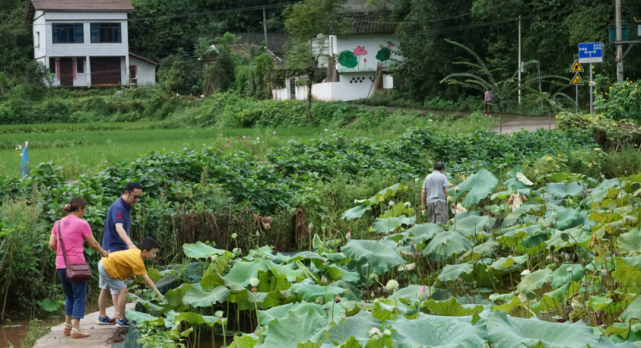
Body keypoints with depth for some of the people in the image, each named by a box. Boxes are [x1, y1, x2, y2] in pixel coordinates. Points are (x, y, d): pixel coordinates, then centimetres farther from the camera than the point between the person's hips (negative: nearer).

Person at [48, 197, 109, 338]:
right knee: (79, 297, 1)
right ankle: (75, 329, -2)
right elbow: (93, 244, -1)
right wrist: (103, 253, 17)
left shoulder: (58, 223, 8)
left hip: (61, 264, 6)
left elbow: (52, 244, 4)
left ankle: (67, 326, 20)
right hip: (76, 264, -6)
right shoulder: (82, 224, -8)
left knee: (69, 296, 19)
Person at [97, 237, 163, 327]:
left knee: (105, 291, 22)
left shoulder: (136, 251, -1)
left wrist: (129, 274, 5)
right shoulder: (138, 261, -27)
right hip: (108, 267, -10)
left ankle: (102, 317, 37)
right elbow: (147, 280, -28)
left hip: (103, 263, 10)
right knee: (123, 290, -11)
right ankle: (121, 320, -6)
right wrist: (159, 294, -29)